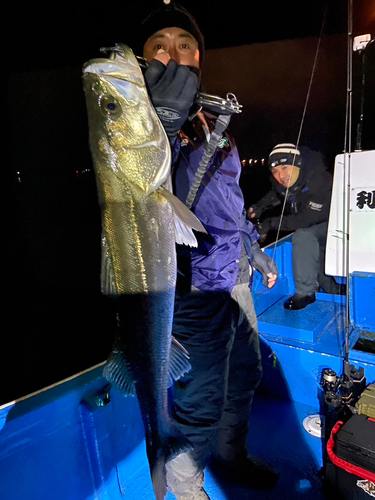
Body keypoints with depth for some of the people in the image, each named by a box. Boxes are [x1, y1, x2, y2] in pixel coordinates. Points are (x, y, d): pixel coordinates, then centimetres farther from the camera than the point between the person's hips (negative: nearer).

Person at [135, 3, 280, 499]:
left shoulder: (210, 123, 13)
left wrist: (256, 252, 22)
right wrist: (162, 122, -40)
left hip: (236, 278, 9)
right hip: (196, 286, -8)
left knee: (245, 374, 23)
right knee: (200, 402, 6)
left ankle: (230, 453, 51)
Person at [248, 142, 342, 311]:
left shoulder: (321, 183, -32)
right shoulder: (281, 182, -11)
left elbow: (307, 219, -35)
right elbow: (275, 195, 13)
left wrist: (272, 223, -30)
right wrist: (260, 207, -6)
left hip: (331, 223, -8)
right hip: (312, 227, 8)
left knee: (303, 237, -32)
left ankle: (305, 292, -23)